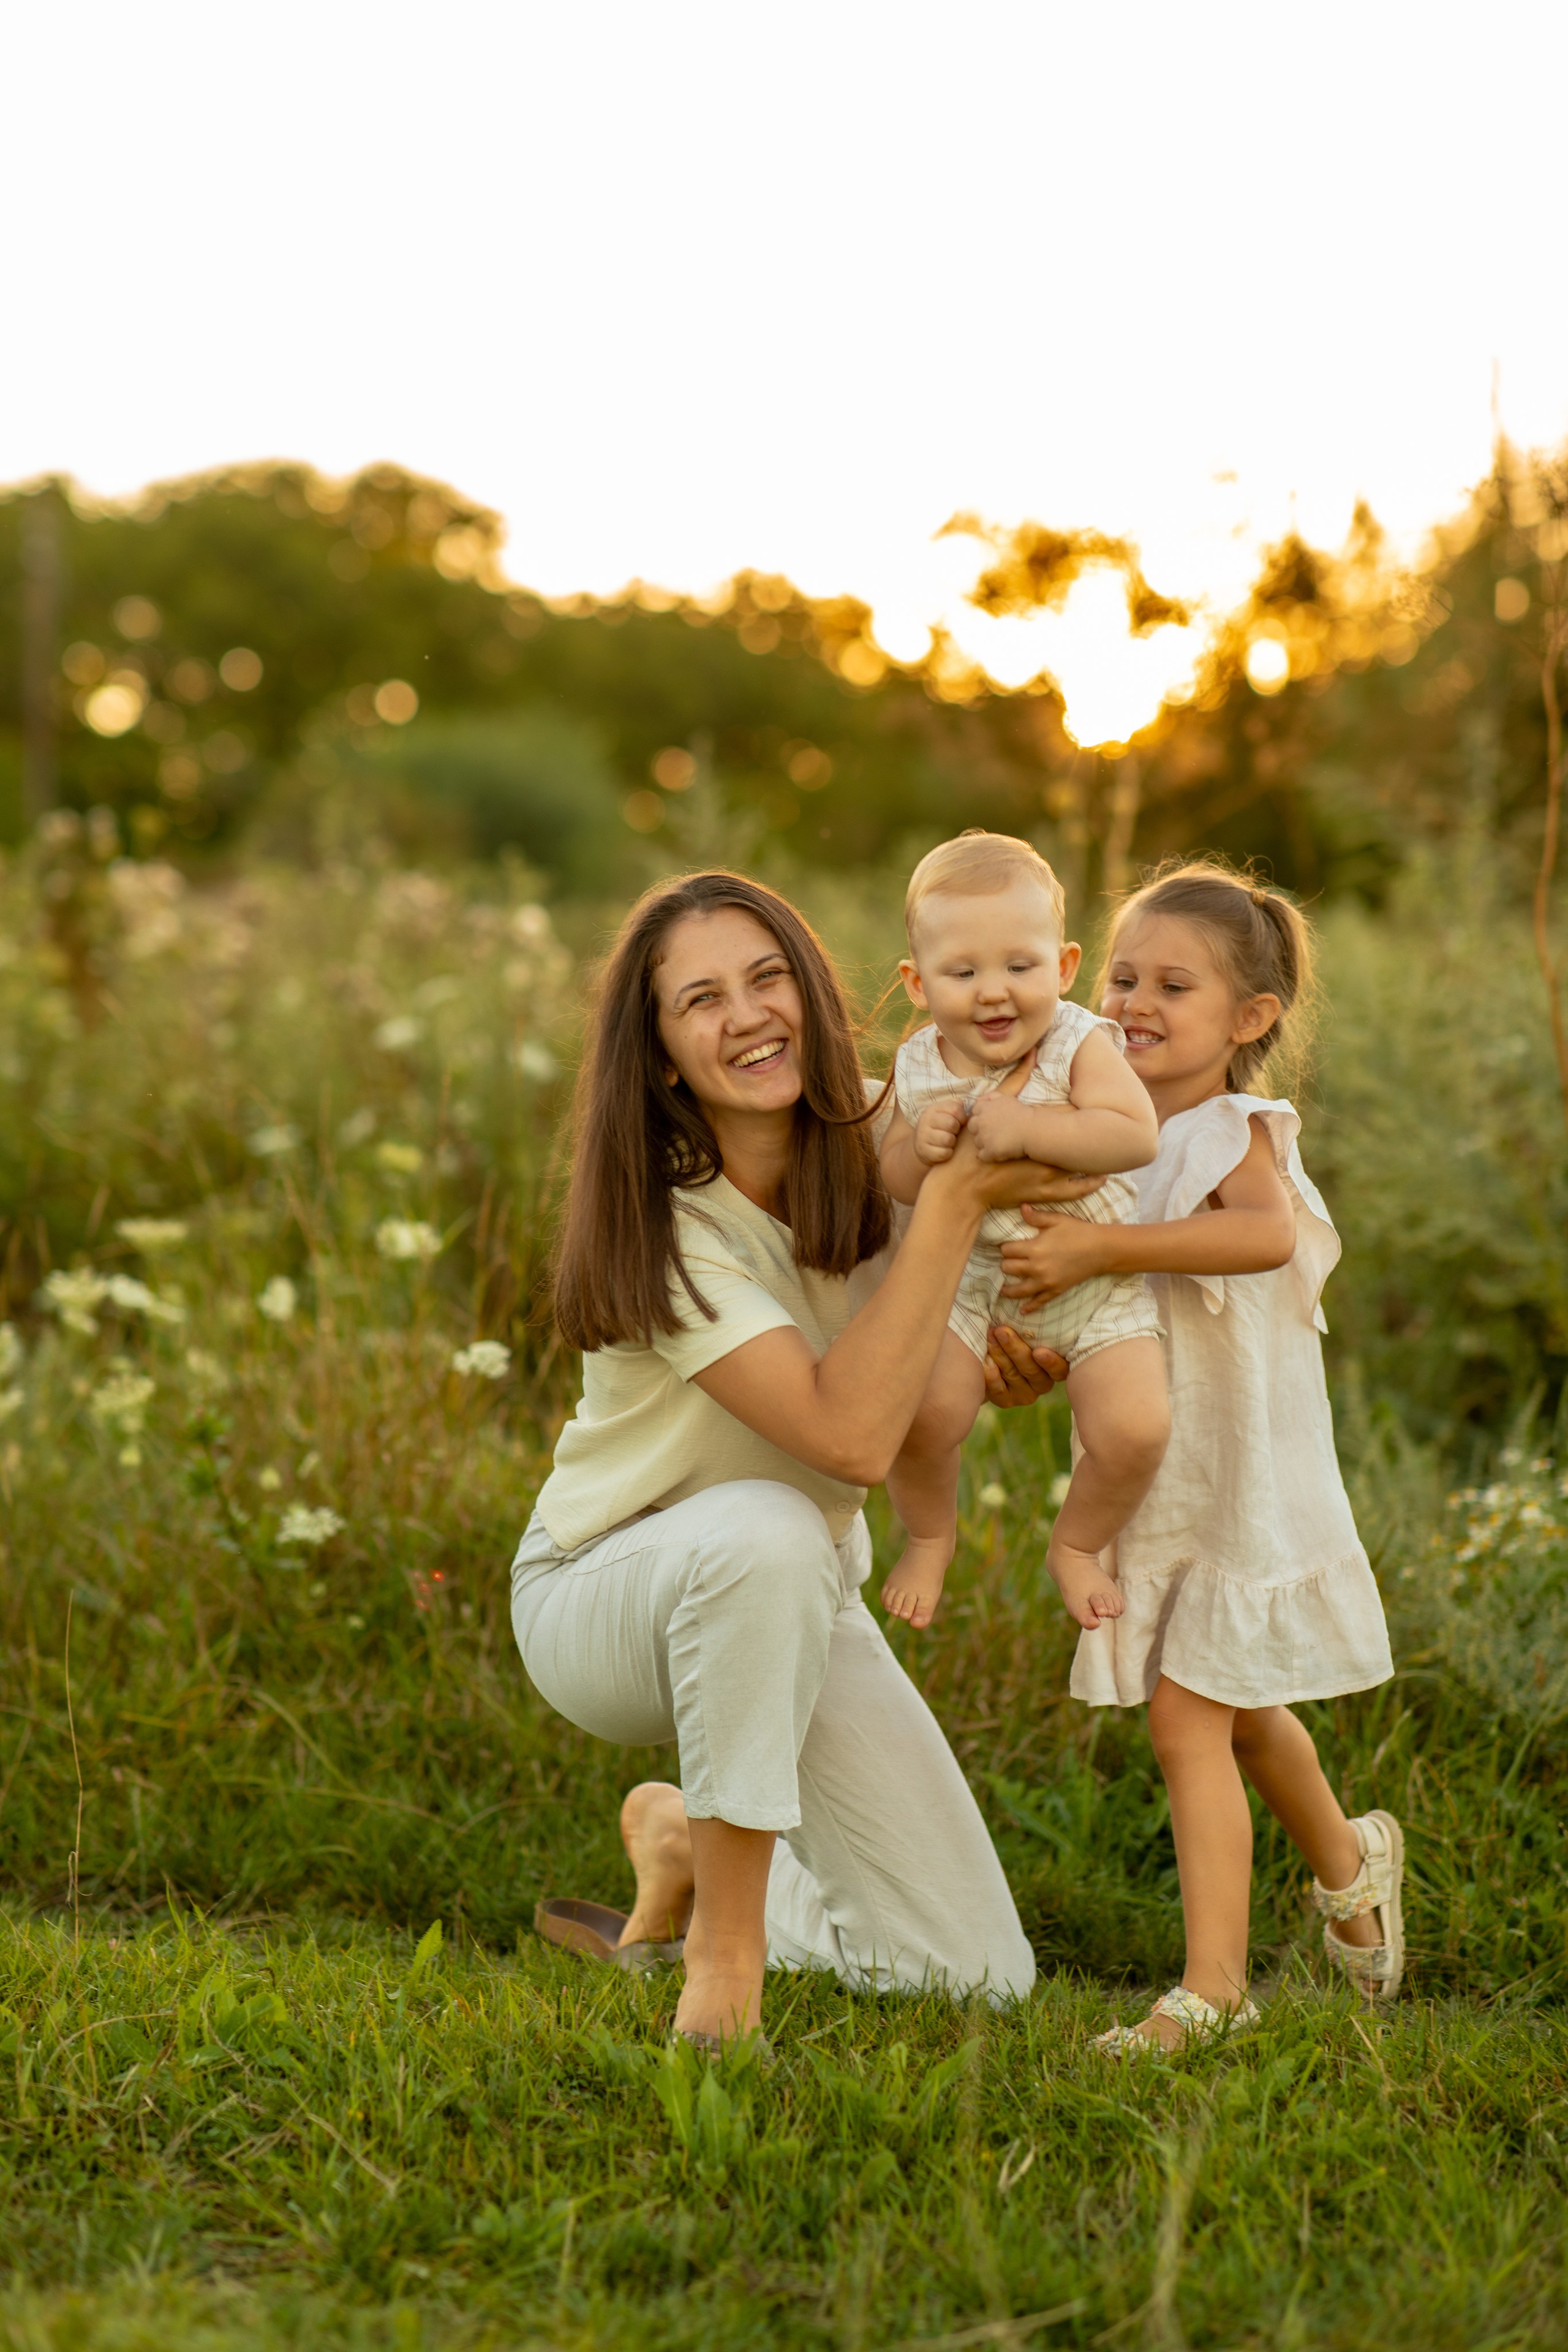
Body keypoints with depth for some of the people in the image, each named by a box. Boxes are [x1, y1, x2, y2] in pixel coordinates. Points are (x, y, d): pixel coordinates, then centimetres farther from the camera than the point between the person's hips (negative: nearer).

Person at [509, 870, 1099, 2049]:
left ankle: (691, 1843, 24)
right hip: (605, 1596, -5)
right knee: (765, 1530, -43)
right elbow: (852, 1433, -39)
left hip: (798, 1603, 6)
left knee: (976, 1978, -2)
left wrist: (1022, 1360, -17)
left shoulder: (881, 1145, -11)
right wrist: (958, 1201, -38)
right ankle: (724, 1944, -26)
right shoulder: (662, 1225, -28)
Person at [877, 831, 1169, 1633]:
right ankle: (930, 1536, 15)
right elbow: (895, 1181, 2)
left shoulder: (1080, 1045, -15)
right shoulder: (920, 1067, -6)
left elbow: (1136, 1136, -31)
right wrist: (922, 1151, -21)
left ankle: (1078, 1544, 15)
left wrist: (1027, 1127, -38)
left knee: (1134, 1429, -18)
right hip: (971, 1276, 2)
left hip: (1095, 1276, -2)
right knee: (921, 1410, -19)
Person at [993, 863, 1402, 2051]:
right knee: (1241, 1711, 24)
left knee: (1189, 1717, -11)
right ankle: (1349, 1863, 48)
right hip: (1160, 1491, 8)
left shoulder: (1232, 1134, -16)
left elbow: (1267, 1233, -39)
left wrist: (1100, 1250, -42)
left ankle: (1213, 1985, -5)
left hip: (1245, 1481, -8)